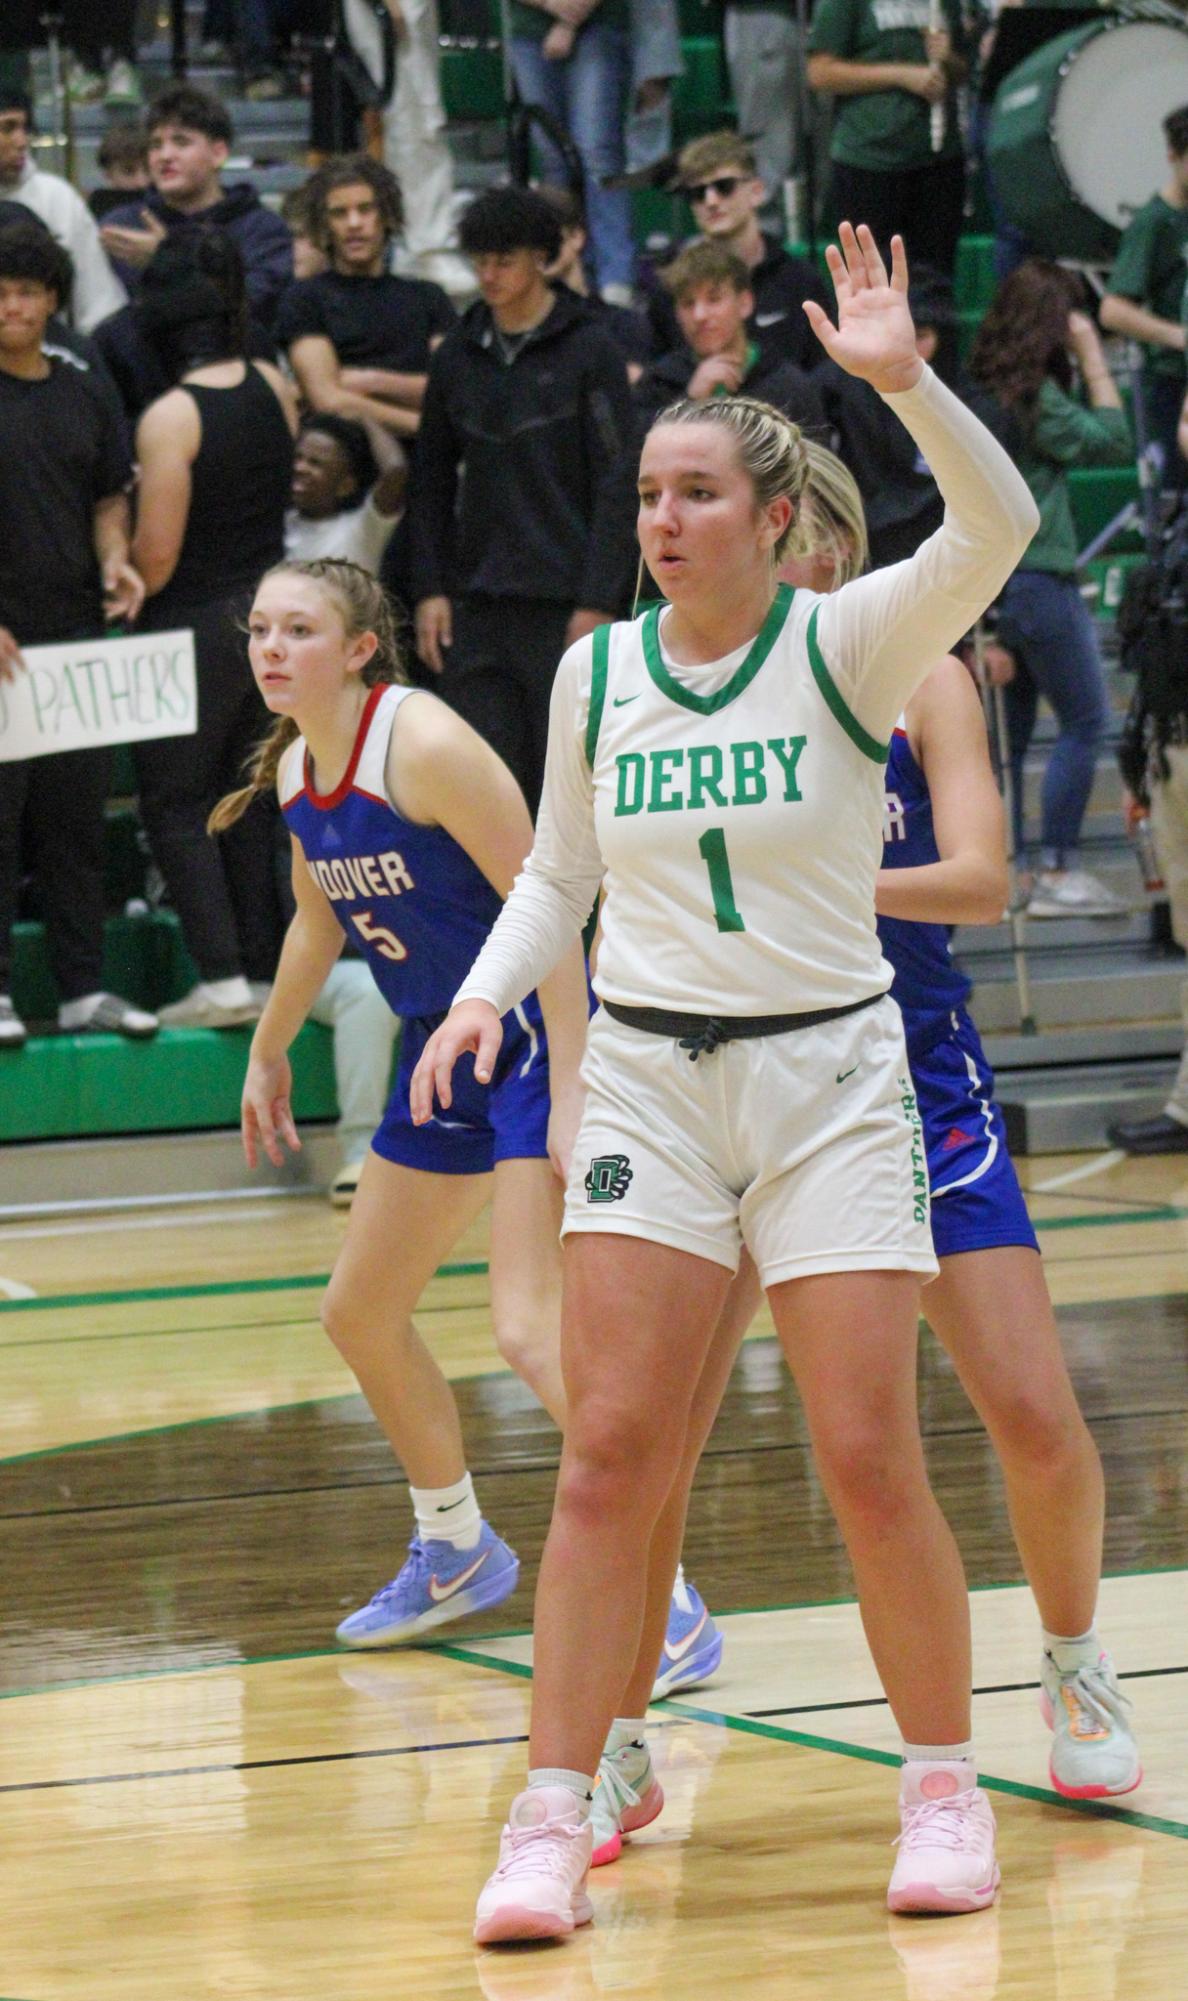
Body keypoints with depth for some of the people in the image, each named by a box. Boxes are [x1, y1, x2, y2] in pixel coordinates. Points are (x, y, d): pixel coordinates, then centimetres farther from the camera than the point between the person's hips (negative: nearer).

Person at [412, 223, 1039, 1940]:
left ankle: (945, 1791, 13)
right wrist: (484, 995, 0)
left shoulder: (845, 645, -6)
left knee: (870, 1463, -4)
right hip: (649, 1083, 3)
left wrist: (905, 380, -36)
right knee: (611, 1457, -5)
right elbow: (556, 874, 17)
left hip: (830, 1076, -2)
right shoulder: (595, 672, 5)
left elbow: (997, 528, -23)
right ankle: (553, 1824, -2)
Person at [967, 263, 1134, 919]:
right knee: (1084, 722, -1)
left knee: (1009, 729, 11)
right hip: (1039, 580, -8)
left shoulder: (982, 389, 9)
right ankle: (1057, 874, -4)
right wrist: (1093, 357, -8)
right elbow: (1114, 441, -11)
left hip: (987, 583, 8)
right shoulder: (1035, 397, -15)